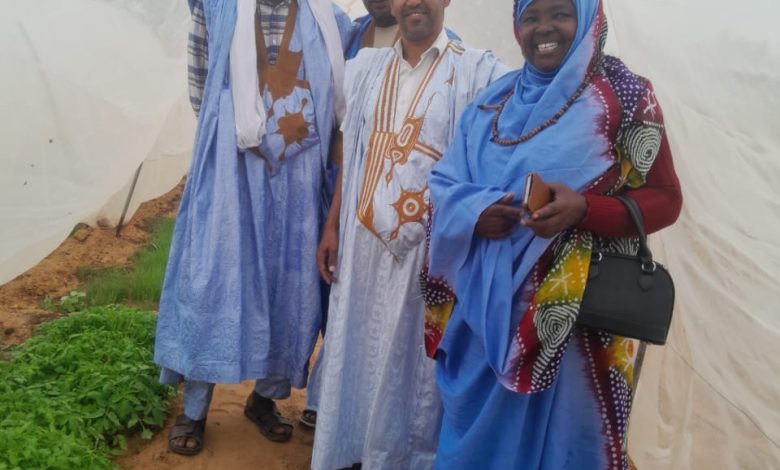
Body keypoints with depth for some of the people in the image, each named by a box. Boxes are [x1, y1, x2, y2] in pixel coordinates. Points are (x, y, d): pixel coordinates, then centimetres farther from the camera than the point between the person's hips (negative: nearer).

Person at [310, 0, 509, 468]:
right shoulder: (367, 67, 11)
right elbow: (351, 154, 12)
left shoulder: (478, 72, -5)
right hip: (364, 241, 5)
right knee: (357, 351, 14)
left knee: (412, 362, 9)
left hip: (427, 245, -4)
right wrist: (332, 225, 9)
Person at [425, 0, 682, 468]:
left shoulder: (624, 96, -3)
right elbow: (445, 182, 9)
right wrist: (473, 211, -14)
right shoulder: (494, 101, 10)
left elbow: (664, 198, -4)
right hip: (487, 306, 4)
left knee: (555, 432, 8)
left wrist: (584, 209, -22)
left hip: (574, 311, -4)